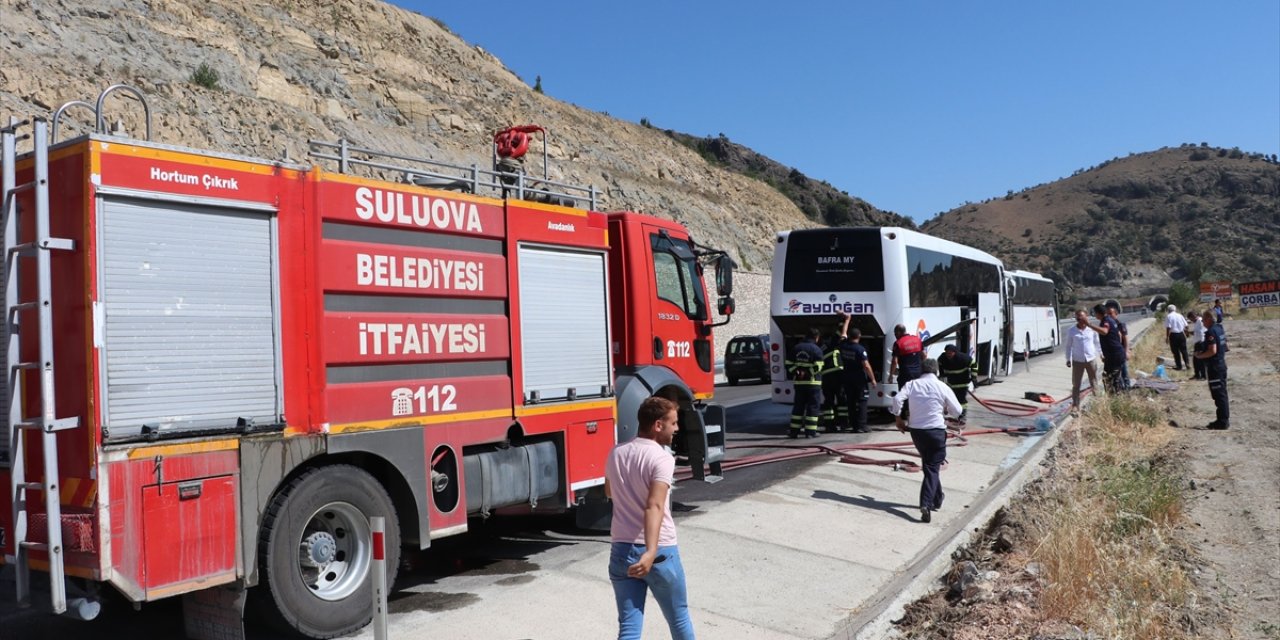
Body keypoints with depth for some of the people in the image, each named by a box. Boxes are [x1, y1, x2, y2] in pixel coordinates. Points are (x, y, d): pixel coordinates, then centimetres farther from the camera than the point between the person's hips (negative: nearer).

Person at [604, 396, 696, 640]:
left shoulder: (616, 453, 5)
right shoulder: (662, 458, -15)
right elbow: (654, 506, -30)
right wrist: (651, 552, -39)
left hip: (621, 549, 5)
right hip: (660, 551, -5)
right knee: (679, 618, 19)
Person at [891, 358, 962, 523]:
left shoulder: (912, 384, 0)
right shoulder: (942, 387, -5)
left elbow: (897, 399, -13)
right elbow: (957, 411, 1)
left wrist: (898, 418, 1)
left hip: (916, 430, 3)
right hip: (936, 431, -3)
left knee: (928, 465, 23)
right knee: (932, 469, 0)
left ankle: (937, 498, 36)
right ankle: (926, 504, -17)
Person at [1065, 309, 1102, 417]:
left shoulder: (1092, 329, -3)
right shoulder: (1071, 331, -4)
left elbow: (1097, 342, 10)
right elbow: (1069, 345, 4)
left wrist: (1101, 354, 12)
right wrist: (1068, 359, 0)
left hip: (1091, 359, 1)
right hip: (1077, 361, -1)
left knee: (1094, 383, 10)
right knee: (1076, 385, -2)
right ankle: (1075, 407, 1)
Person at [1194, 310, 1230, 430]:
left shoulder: (1211, 332, -19)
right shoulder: (1220, 329, 11)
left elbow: (1212, 351, -25)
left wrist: (1199, 356, -11)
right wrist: (1203, 351, 17)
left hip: (1214, 367, -10)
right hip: (1222, 364, 10)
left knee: (1218, 395, -4)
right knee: (1222, 394, 15)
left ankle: (1222, 422, 0)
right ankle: (1224, 420, 23)